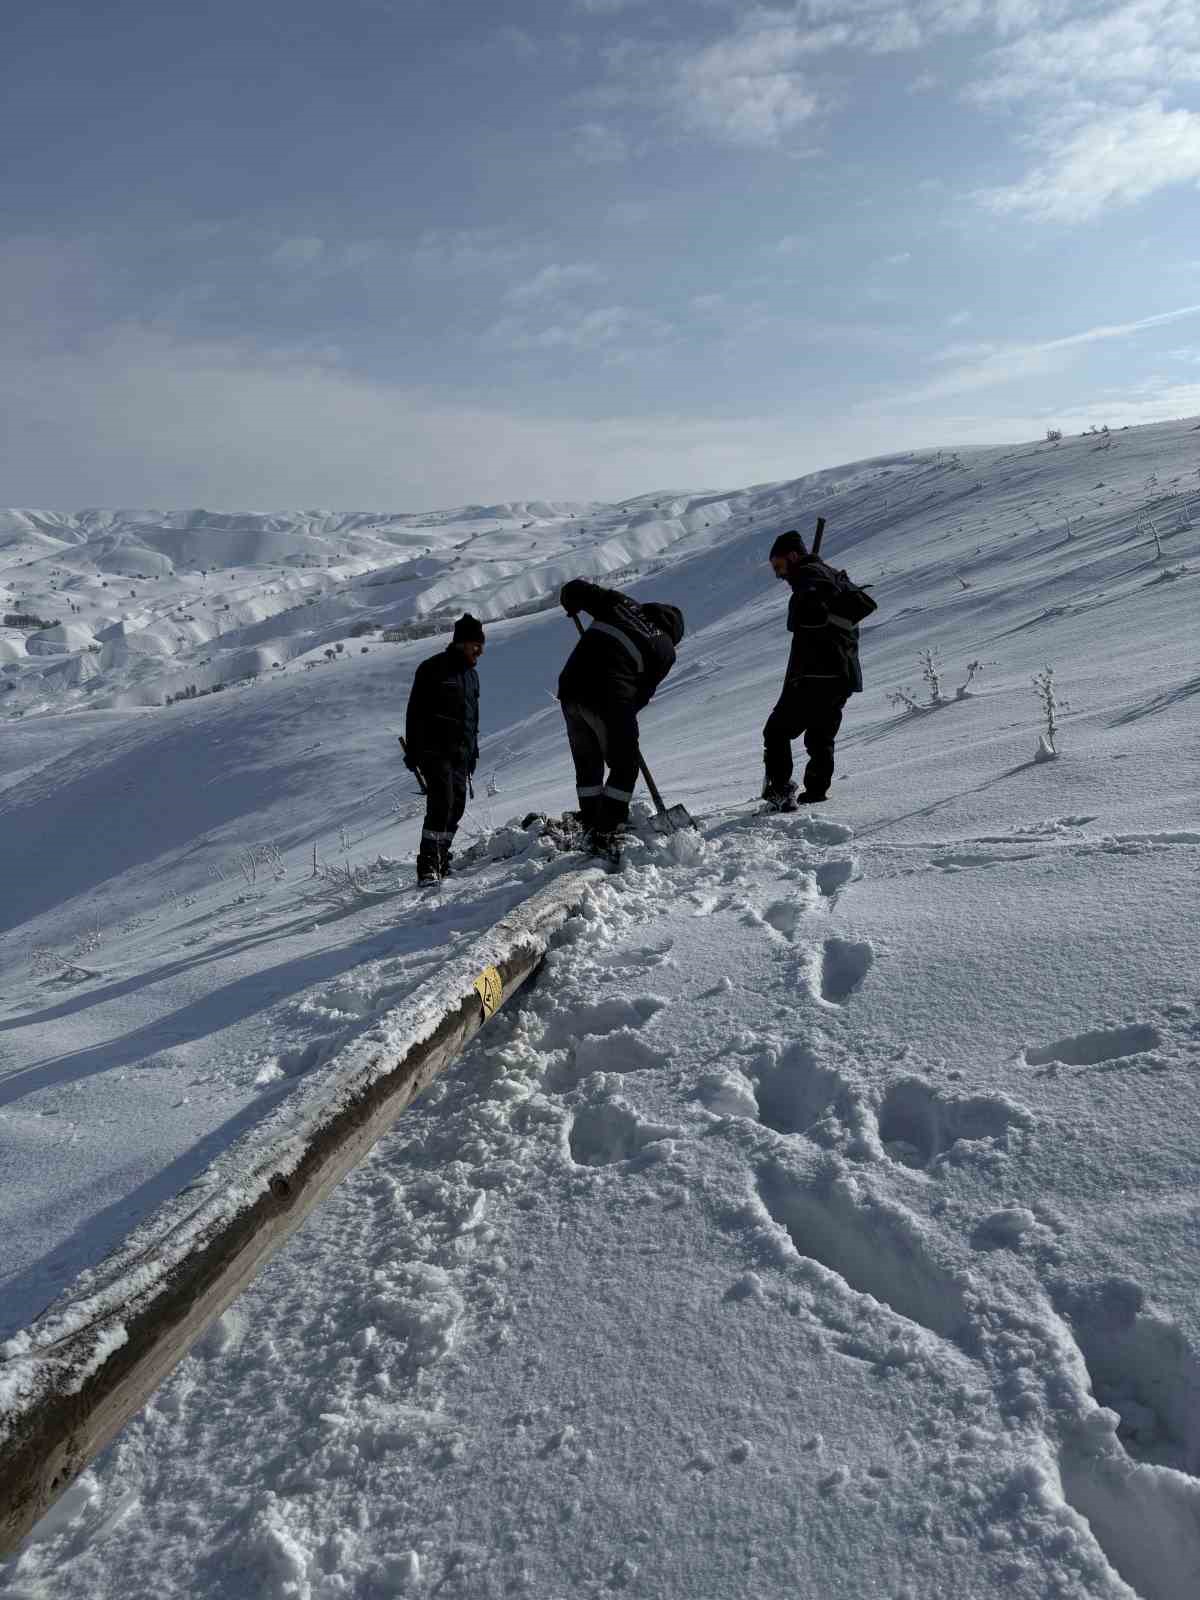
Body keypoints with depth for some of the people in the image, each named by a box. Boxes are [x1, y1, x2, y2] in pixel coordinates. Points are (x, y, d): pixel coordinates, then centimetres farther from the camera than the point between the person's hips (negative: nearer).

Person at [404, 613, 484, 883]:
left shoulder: (471, 674, 17)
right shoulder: (433, 669, -6)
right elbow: (415, 712, -9)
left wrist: (473, 752, 22)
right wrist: (412, 751, -13)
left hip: (461, 754, 8)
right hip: (435, 751, -7)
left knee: (457, 806, 5)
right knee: (442, 803, -18)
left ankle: (440, 860, 16)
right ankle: (428, 863, -18)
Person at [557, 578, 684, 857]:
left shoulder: (621, 602, 15)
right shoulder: (665, 650, 6)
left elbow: (575, 589, 13)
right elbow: (645, 691, 8)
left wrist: (571, 605, 34)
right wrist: (625, 715, 23)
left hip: (570, 688, 5)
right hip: (610, 700, -5)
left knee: (587, 765, 20)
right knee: (625, 766, 10)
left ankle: (591, 828, 24)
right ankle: (604, 835, 1)